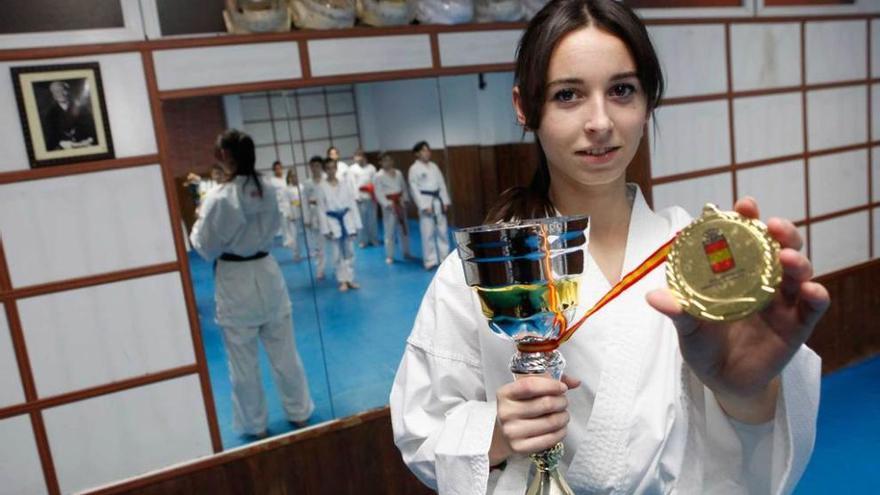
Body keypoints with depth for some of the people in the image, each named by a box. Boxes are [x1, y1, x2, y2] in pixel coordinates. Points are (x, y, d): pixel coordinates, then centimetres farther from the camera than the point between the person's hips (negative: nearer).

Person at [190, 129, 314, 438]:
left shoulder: (219, 199, -19)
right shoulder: (268, 189, -4)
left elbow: (206, 249, -9)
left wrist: (198, 225, 8)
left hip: (236, 284, -5)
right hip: (267, 274, 5)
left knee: (244, 363, 11)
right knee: (284, 351, 17)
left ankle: (255, 425, 25)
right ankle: (299, 411, 30)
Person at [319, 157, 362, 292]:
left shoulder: (344, 185, 3)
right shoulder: (322, 187, -4)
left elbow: (352, 204, 5)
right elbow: (322, 209, -4)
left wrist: (356, 225, 2)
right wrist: (326, 229, -8)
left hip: (347, 220, 2)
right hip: (333, 222, -2)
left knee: (349, 252, 8)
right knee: (338, 254, 4)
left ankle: (350, 279, 18)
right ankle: (342, 281, 14)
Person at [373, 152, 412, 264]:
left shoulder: (398, 173, 6)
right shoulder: (378, 176, -8)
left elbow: (404, 187, 10)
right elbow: (378, 193, -12)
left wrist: (405, 199, -2)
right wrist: (387, 204, -21)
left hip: (400, 204, 5)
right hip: (389, 206, -5)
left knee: (404, 229, 13)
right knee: (389, 231, -3)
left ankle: (406, 253, 27)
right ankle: (389, 256, 8)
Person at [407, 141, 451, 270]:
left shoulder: (434, 166, 11)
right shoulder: (414, 169, -6)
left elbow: (442, 184, 12)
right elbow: (414, 189, -10)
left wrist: (445, 201, 4)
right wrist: (424, 206, -15)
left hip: (438, 201, 6)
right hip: (426, 201, -6)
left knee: (443, 231, 10)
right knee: (428, 233, -4)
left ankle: (445, 258, 21)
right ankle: (430, 261, 4)